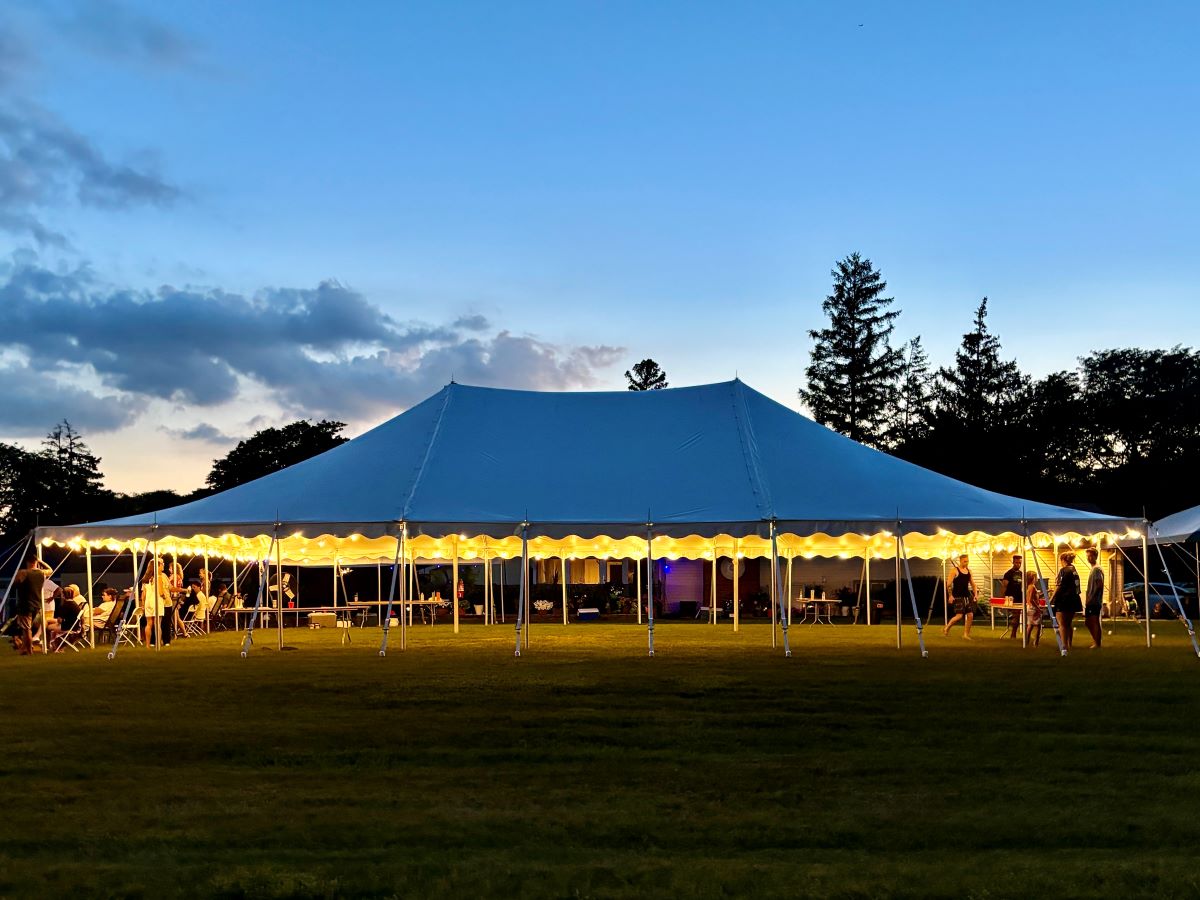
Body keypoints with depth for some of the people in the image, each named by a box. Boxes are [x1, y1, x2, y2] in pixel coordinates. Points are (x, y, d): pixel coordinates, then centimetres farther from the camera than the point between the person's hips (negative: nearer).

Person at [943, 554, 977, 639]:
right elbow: (949, 584, -10)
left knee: (970, 615, 1)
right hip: (958, 596, -6)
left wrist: (975, 594, 7)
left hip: (967, 596, 6)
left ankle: (966, 634, 12)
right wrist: (950, 595, -14)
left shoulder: (968, 571, 11)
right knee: (959, 615, -13)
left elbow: (973, 584, 19)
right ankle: (946, 629, 7)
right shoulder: (955, 570, -7)